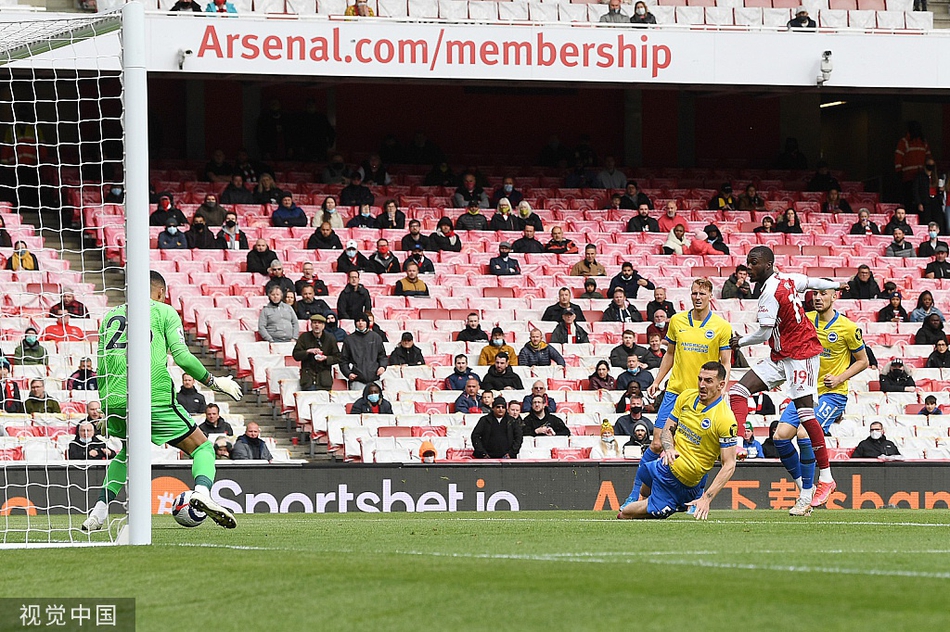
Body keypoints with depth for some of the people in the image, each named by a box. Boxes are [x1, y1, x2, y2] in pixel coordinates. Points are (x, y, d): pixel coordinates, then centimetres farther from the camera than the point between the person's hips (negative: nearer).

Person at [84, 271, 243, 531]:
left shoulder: (111, 314, 22)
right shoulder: (164, 311, 10)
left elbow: (101, 362, 20)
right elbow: (181, 355, -2)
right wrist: (213, 382, 9)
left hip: (112, 399, 5)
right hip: (154, 398, -5)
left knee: (128, 452, 32)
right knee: (202, 447, 5)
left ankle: (100, 510, 18)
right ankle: (202, 492, -26)